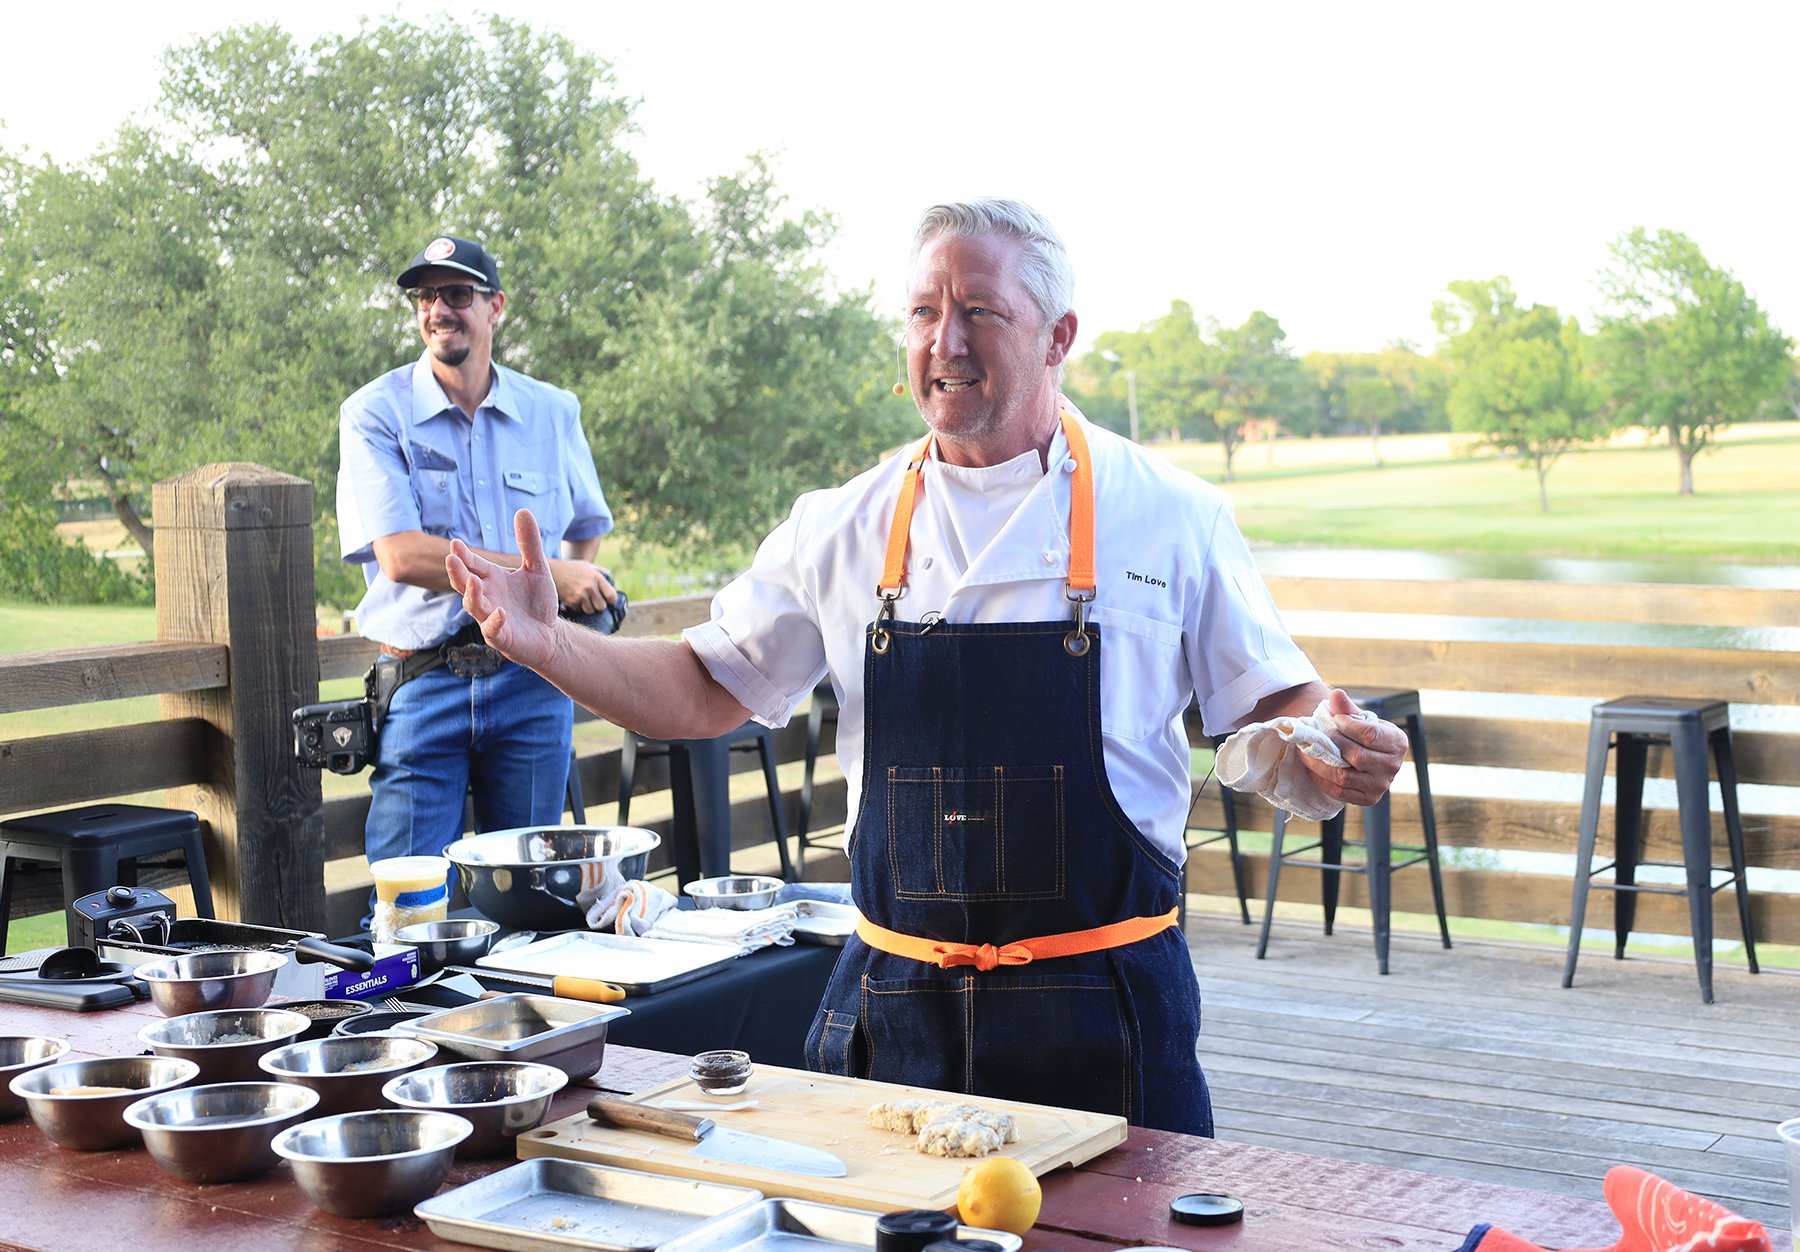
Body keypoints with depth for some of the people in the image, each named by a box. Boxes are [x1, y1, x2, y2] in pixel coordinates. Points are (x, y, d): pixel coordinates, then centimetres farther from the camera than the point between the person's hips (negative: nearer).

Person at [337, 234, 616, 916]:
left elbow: (589, 527, 27)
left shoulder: (553, 413, 8)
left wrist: (587, 587, 6)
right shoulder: (376, 413, -3)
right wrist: (545, 575, -17)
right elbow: (401, 555, -16)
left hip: (531, 680, 3)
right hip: (423, 678, -3)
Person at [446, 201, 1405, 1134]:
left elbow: (1266, 706, 4)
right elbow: (705, 691, 11)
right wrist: (548, 645, -4)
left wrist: (1335, 754, -18)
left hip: (1099, 1010, -2)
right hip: (896, 1007, 2)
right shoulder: (842, 528, 4)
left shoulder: (1171, 515, -2)